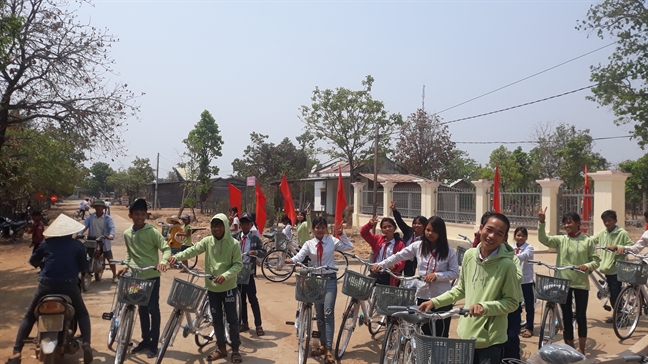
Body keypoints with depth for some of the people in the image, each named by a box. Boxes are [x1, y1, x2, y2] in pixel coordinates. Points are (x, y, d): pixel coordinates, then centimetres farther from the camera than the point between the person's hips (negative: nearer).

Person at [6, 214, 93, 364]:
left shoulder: (46, 243, 7)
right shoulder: (77, 245, 5)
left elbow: (33, 261, 18)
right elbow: (84, 267, 10)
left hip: (46, 285, 1)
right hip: (69, 286, 0)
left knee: (29, 317, 21)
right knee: (82, 315, 20)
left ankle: (16, 352, 8)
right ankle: (86, 344, -2)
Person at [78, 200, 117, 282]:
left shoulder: (108, 218, -5)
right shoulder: (90, 217, 1)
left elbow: (112, 227, -19)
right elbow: (84, 226, -9)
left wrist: (111, 235, -40)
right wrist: (79, 234, -28)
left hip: (104, 242, -2)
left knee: (110, 259, 2)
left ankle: (114, 275, 13)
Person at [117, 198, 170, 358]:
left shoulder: (152, 232, -12)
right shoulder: (127, 234, 5)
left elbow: (166, 248, -16)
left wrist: (163, 261, -34)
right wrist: (126, 266, 5)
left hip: (152, 276, -5)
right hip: (137, 277, 5)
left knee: (153, 309, 0)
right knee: (142, 309, 15)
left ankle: (154, 344, 10)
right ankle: (145, 340, 28)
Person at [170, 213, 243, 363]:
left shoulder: (234, 244, -9)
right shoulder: (207, 241, -1)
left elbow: (238, 264, -11)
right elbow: (193, 250, -11)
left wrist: (225, 275, -25)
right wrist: (177, 256, -28)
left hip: (228, 287, -3)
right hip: (212, 287, 3)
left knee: (232, 318, 4)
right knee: (217, 318, 12)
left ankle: (235, 349, 15)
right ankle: (221, 348, 25)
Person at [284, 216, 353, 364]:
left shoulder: (332, 240, -1)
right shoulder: (309, 244, 2)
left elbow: (349, 247, -4)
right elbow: (299, 257, -12)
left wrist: (342, 234, -13)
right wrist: (290, 260, -32)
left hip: (330, 279, -3)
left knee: (328, 313, -13)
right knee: (319, 314, 11)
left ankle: (329, 349, -9)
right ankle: (323, 345, 25)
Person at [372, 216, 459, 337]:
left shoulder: (448, 251, -5)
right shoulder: (418, 246, 0)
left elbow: (455, 273, -3)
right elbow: (399, 256, -3)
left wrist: (437, 275, -18)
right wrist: (381, 264, -15)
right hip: (423, 296, 2)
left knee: (441, 336, 4)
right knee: (425, 334, 9)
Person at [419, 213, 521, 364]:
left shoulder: (507, 265, -18)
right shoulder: (469, 255, -3)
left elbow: (512, 302, -10)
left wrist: (485, 306, -25)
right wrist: (435, 302, 4)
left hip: (490, 340, -5)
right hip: (466, 333, 5)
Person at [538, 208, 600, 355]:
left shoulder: (587, 241, -2)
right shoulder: (560, 240, -1)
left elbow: (596, 260, 1)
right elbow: (543, 239, -17)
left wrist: (587, 266, -20)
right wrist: (541, 221, -29)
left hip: (581, 283, -1)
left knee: (581, 316, 6)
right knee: (567, 316, 9)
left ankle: (581, 349, 21)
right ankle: (569, 348, 22)